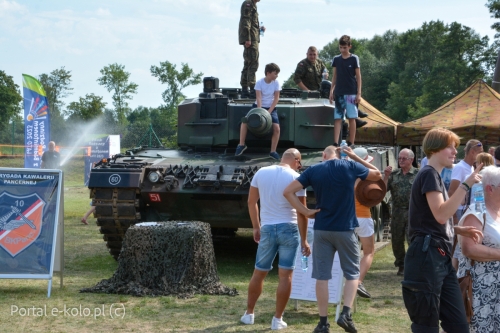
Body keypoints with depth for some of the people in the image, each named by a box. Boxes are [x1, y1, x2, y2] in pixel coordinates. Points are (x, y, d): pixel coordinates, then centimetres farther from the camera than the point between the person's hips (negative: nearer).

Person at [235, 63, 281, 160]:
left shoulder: (276, 83, -9)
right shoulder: (259, 82, -13)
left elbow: (276, 98, -9)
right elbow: (259, 98, -19)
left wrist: (269, 112, -18)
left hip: (271, 108, 0)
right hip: (259, 106, 0)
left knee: (276, 128, -20)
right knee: (244, 122, -18)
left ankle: (273, 151, -7)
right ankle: (242, 145, -1)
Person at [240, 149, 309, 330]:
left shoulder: (261, 173, 4)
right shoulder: (296, 178, -7)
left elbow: (251, 202, 9)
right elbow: (301, 212, -8)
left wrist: (256, 227, 18)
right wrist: (304, 240, -3)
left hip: (267, 228, 3)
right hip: (289, 229, -3)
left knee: (259, 272, 15)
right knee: (285, 275, 2)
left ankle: (249, 313, 24)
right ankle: (278, 319, 3)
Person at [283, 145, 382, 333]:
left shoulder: (313, 170, 1)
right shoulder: (350, 166, -2)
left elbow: (288, 192, -3)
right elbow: (377, 175, 16)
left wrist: (305, 211, 0)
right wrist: (354, 156, 17)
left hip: (322, 229, 1)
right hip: (345, 229, -1)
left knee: (322, 276, 6)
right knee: (352, 273, 12)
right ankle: (346, 314, -4)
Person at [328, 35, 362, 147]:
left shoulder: (354, 59, -1)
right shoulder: (336, 59, 7)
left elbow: (358, 76, -1)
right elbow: (334, 76, 13)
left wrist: (359, 93, -6)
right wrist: (331, 91, 6)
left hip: (351, 93, -2)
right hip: (339, 93, 2)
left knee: (352, 118, 0)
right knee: (337, 119, -2)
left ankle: (351, 143, 6)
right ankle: (335, 143, -6)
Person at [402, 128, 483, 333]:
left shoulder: (435, 176, 24)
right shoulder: (429, 174, -9)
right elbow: (441, 215, -23)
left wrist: (460, 230, 15)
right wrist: (466, 185, -20)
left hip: (441, 258, 10)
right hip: (427, 257, -10)